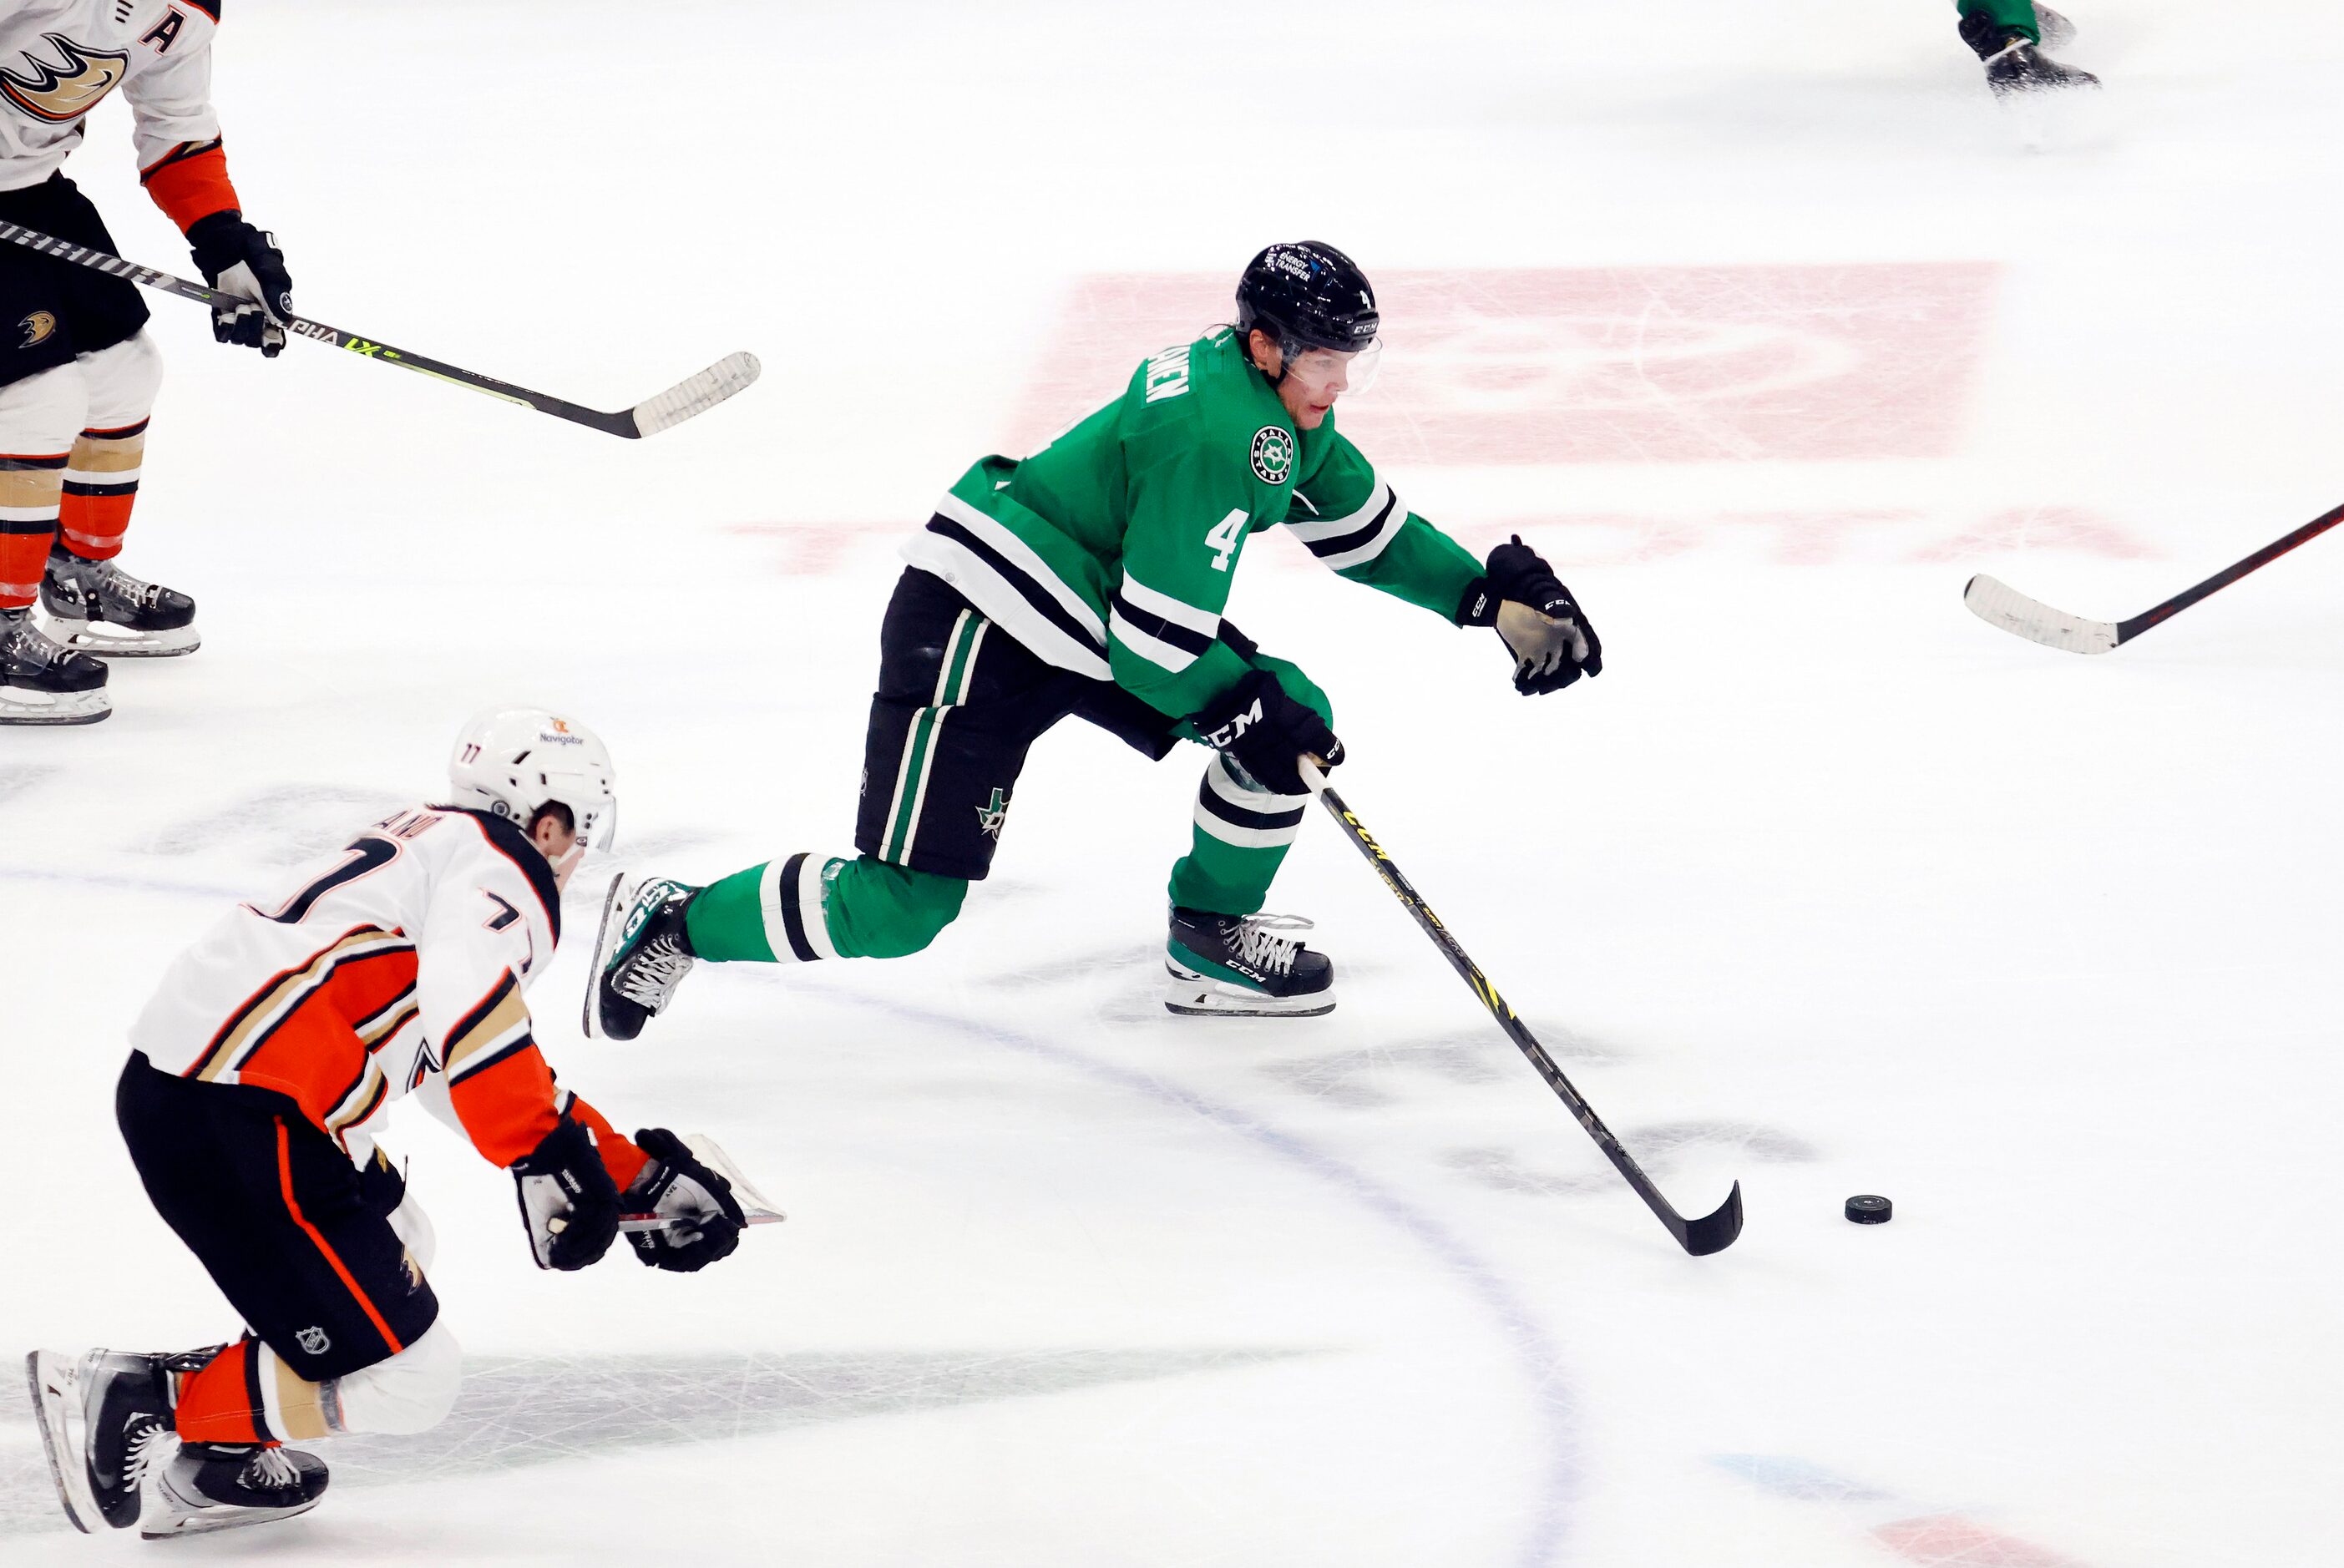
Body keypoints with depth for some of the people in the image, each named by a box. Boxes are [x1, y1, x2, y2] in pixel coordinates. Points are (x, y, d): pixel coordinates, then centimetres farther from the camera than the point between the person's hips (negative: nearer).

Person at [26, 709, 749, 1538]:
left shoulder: (429, 841, 27)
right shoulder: (503, 864, -3)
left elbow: (467, 1075, 30)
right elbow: (470, 1004, -26)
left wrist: (635, 1174, 30)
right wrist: (548, 1156, -25)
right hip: (234, 1127, -10)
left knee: (393, 1246, 31)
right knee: (405, 1378, -6)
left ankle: (215, 1465, 22)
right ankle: (127, 1406, -3)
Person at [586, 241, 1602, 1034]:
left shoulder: (1285, 404, 4)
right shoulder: (1217, 434, -27)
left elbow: (1365, 527, 19)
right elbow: (1155, 643, -26)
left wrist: (1497, 595, 12)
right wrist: (1250, 713, -14)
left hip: (1096, 615, 10)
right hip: (975, 622, -10)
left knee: (1295, 717, 2)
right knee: (903, 906, -13)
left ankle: (1211, 943, 19)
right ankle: (671, 923, 4)